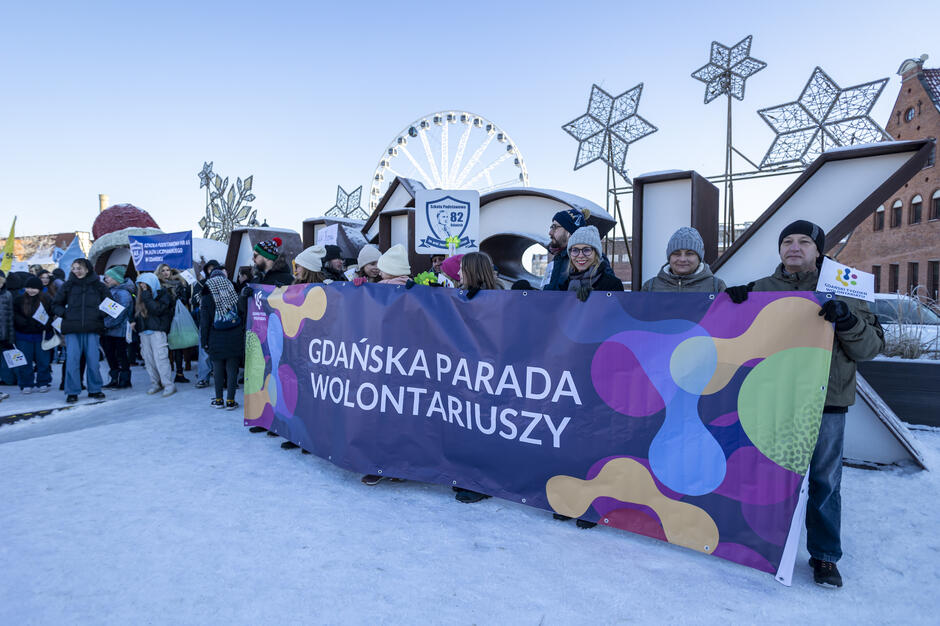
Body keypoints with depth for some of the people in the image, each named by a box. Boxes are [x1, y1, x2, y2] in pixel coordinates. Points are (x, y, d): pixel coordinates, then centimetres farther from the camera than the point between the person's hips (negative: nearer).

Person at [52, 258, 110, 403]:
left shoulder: (98, 286, 8)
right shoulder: (68, 285, 9)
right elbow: (56, 304, 17)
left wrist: (101, 314, -2)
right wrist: (65, 314, -1)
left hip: (92, 329, 0)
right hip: (72, 330, 0)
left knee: (93, 360, 2)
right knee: (72, 360, -3)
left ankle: (94, 389, 15)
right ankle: (72, 392, 6)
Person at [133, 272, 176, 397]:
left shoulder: (163, 294, -3)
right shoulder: (141, 295, 17)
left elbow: (157, 309, -18)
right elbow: (136, 312, 24)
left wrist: (146, 296, -13)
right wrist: (135, 322, 7)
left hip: (157, 331, -7)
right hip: (144, 331, 7)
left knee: (160, 357, -12)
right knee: (148, 358, 6)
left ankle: (168, 384, -8)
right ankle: (155, 383, 15)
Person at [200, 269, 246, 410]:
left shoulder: (206, 300, -3)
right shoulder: (236, 298, 0)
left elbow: (204, 323, -2)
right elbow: (243, 318, 3)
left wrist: (204, 342, 5)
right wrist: (242, 338, 10)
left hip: (216, 341, 0)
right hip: (234, 340, 0)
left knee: (218, 370, 11)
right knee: (232, 369, 4)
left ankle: (218, 400, 19)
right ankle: (230, 401, 7)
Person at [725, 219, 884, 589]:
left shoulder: (841, 292, 5)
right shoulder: (761, 289, 8)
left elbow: (870, 348, 0)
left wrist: (848, 320, -19)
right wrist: (733, 301, -8)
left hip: (826, 402, -1)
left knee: (824, 481, 6)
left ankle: (824, 556, 23)